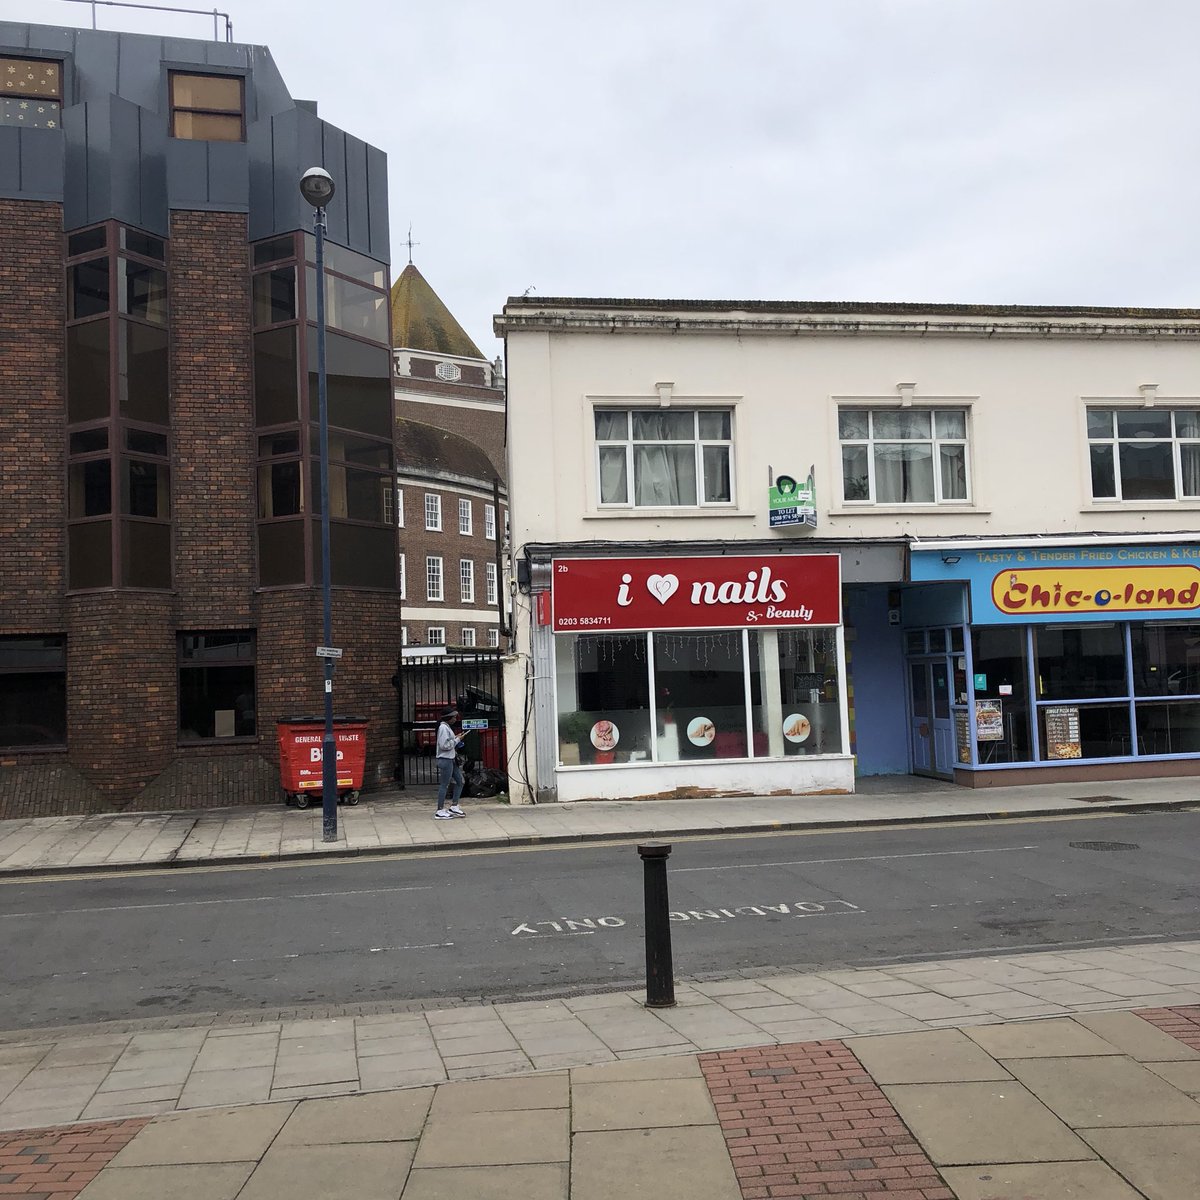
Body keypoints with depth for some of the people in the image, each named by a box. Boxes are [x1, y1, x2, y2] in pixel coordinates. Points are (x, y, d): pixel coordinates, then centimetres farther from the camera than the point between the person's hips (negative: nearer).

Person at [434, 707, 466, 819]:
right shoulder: (443, 727, -15)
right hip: (445, 760, -10)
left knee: (460, 781, 13)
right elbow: (444, 745, -22)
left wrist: (456, 740, 7)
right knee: (444, 785, -6)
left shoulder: (447, 727, 16)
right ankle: (440, 812, -1)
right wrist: (457, 740, -12)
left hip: (451, 759, 10)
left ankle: (454, 807, 19)